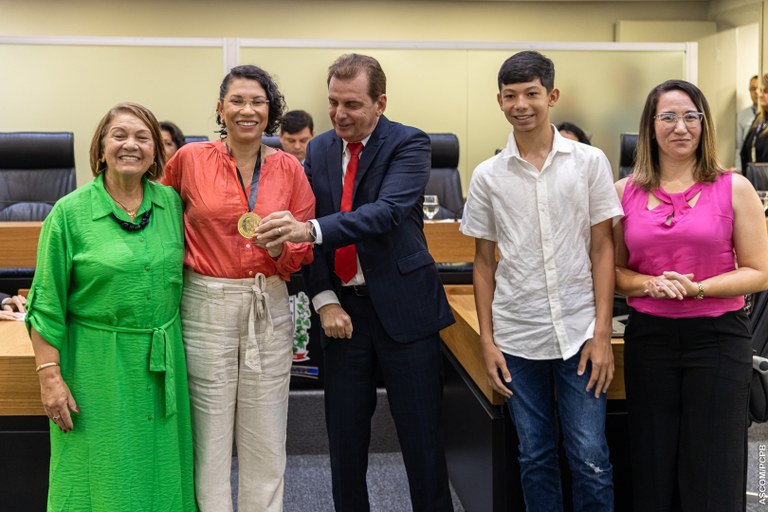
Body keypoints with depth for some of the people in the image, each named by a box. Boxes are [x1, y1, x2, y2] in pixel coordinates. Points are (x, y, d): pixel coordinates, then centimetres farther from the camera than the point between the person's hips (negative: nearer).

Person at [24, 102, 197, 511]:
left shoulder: (173, 203, 3)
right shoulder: (70, 212, -6)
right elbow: (47, 304, -6)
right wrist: (50, 376, -11)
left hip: (162, 365, 3)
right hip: (97, 368, -3)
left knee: (160, 474, 13)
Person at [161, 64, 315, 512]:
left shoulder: (289, 168, 2)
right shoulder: (189, 160, -3)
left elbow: (305, 250, 5)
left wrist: (281, 247, -15)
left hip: (269, 307, 2)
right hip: (207, 305, -1)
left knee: (265, 437, 9)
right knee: (210, 432, 7)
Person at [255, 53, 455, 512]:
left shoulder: (409, 144, -7)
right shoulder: (319, 150, 8)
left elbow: (389, 212, -24)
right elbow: (305, 230, 7)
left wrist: (312, 229, -36)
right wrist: (325, 299, -5)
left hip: (403, 305, -4)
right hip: (344, 307, 4)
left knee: (421, 436, 3)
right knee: (345, 435, 11)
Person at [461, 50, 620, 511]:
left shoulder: (590, 162, 0)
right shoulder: (488, 176, 3)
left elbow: (602, 249, 1)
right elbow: (484, 261, 8)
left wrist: (602, 333, -5)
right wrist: (487, 340, 3)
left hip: (580, 334, -1)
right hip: (516, 338, 2)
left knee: (590, 459, 1)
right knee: (536, 458, 11)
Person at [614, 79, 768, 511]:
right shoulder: (625, 192, 4)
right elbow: (613, 270, 9)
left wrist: (697, 288, -18)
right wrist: (652, 284, -11)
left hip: (718, 337, -2)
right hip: (649, 337, 2)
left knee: (714, 475, 4)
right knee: (653, 469, 11)